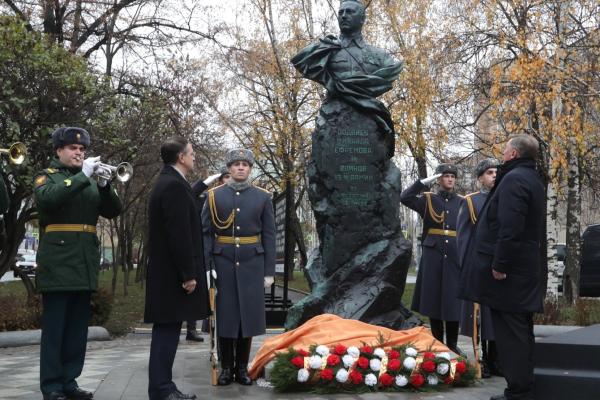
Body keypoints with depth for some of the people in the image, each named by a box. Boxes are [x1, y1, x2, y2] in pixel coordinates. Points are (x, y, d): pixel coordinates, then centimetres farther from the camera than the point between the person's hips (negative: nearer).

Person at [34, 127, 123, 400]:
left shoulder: (90, 181, 18)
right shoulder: (46, 176, 4)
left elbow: (113, 211, 9)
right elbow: (47, 198, -19)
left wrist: (104, 184, -7)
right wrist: (82, 176, -20)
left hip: (85, 263, 6)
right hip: (58, 262, -6)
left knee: (78, 327, 8)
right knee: (54, 326, -3)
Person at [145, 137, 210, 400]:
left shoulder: (167, 183, 16)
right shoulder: (174, 185, -16)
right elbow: (180, 234, -21)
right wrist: (188, 274, -20)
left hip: (167, 271, 10)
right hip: (173, 273, -10)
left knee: (167, 330, 11)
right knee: (167, 331, -7)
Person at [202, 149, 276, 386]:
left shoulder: (263, 197, 4)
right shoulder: (214, 195, 3)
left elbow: (269, 236, 3)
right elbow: (205, 233, 1)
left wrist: (269, 271, -1)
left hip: (252, 264, 0)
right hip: (223, 263, 0)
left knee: (248, 314, 3)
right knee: (224, 315, 3)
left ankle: (242, 367, 14)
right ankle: (226, 367, 13)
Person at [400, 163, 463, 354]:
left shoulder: (462, 202, 11)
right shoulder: (428, 200, 6)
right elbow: (404, 197, -9)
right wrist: (425, 181, -11)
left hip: (455, 256, 1)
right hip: (433, 255, -1)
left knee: (454, 299, 1)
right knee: (433, 298, 1)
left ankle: (452, 343, 12)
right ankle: (437, 343, 11)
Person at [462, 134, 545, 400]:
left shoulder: (513, 179, -13)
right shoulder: (533, 181, 18)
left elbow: (509, 227, -23)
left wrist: (499, 264, -21)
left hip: (509, 271, -10)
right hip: (526, 268, 10)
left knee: (510, 332, -7)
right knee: (520, 331, 14)